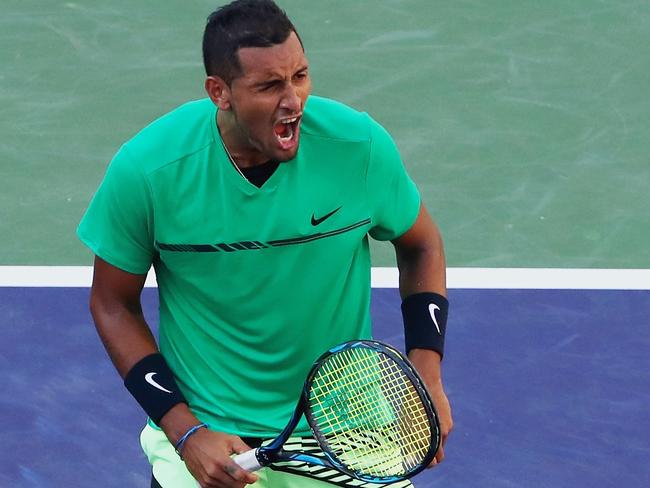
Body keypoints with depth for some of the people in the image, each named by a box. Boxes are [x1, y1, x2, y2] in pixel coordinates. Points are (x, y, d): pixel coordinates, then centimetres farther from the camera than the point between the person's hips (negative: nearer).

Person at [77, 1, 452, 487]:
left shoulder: (362, 145, -15)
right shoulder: (145, 168, -18)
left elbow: (420, 246, 4)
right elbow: (114, 305, -5)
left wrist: (427, 375, -8)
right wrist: (186, 432, -13)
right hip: (206, 441, -1)